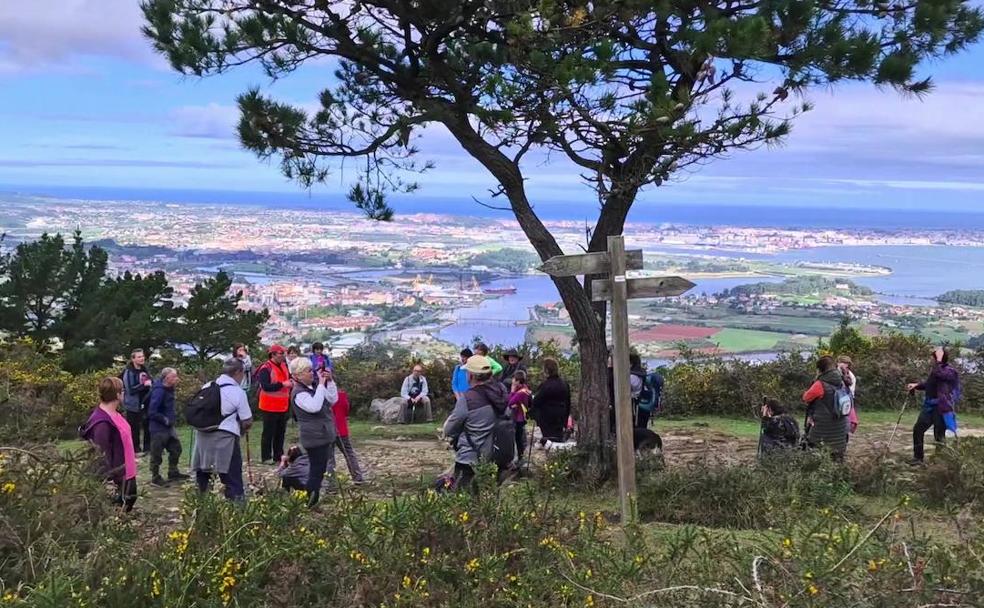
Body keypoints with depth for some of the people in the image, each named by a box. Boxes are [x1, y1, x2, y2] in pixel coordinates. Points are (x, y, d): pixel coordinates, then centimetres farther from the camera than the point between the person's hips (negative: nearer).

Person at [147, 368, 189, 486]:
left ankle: (173, 473, 32)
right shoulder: (159, 391, -23)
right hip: (158, 429, -9)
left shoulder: (168, 389, 4)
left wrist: (173, 416, 6)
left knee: (176, 448, 18)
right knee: (157, 453, 3)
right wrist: (165, 420, -18)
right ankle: (155, 478, 15)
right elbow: (152, 412, -25)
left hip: (168, 427, 10)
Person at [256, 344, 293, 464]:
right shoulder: (265, 369, -14)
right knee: (268, 432, 0)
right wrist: (282, 384, -25)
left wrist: (291, 382, 4)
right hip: (270, 407, -8)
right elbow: (265, 386, -24)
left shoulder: (284, 366, 11)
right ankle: (266, 457, 8)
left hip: (282, 406, 8)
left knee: (281, 432, 13)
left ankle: (278, 456, 22)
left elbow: (288, 379, 26)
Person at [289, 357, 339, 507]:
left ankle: (313, 501, 22)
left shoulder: (314, 387, 11)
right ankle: (308, 503, -5)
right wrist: (321, 385, -27)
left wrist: (330, 381, 0)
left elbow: (333, 400, 12)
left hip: (324, 436, 9)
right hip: (315, 438, -9)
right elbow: (314, 406, -32)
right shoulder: (299, 393, -17)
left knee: (319, 470, 14)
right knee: (317, 470, -10)